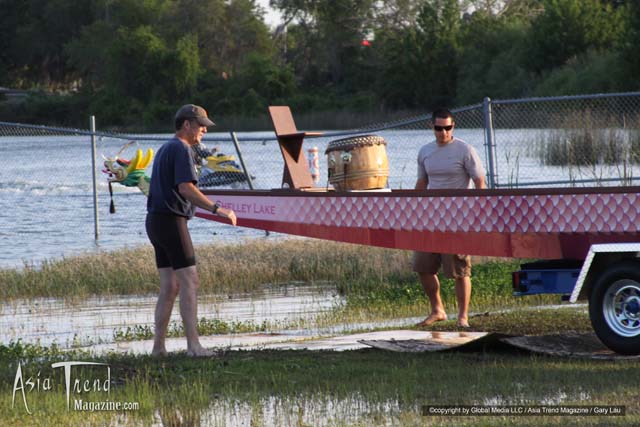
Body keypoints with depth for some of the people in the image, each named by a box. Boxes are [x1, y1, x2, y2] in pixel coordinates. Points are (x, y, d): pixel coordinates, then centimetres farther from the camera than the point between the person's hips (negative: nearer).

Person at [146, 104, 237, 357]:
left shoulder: (164, 149, 20)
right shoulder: (181, 149, -11)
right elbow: (186, 188, -22)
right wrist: (216, 209, -26)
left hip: (155, 221, 10)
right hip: (171, 220, -10)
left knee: (170, 286, 10)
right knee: (190, 282, -10)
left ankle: (158, 346, 7)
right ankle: (193, 345, -15)